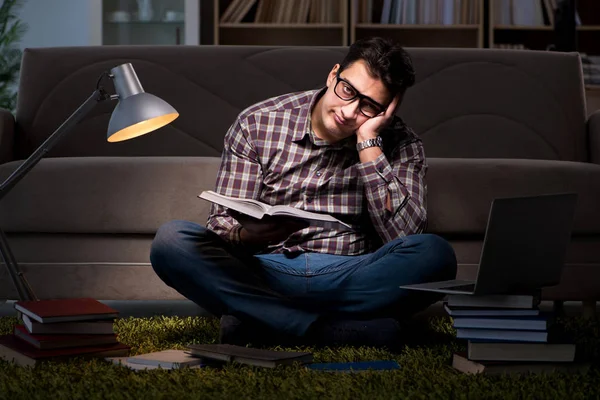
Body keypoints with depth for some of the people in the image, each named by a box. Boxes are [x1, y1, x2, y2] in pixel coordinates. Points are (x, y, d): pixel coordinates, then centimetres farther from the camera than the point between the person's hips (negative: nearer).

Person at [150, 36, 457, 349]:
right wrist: (246, 235, -24)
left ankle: (254, 319, -28)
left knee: (435, 255, -29)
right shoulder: (256, 124, 2)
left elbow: (404, 235, -14)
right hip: (262, 273, 1)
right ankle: (331, 330, -31)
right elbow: (223, 223, 0)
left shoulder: (400, 145, 2)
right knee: (170, 240, -25)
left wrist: (368, 143, -15)